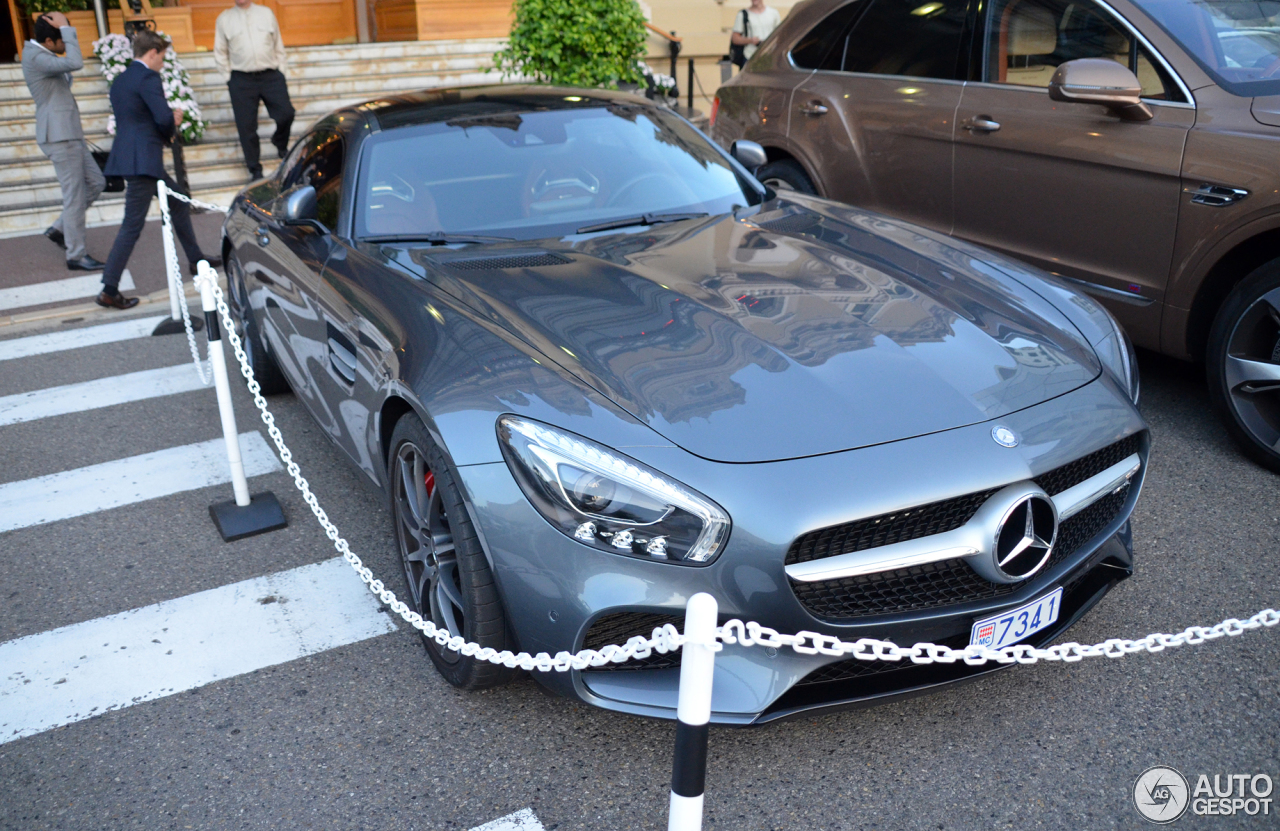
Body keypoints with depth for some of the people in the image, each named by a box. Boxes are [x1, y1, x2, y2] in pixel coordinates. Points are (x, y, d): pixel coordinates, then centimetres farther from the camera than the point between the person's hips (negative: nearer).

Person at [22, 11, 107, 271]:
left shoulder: (40, 54, 14)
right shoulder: (35, 58, -17)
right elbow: (75, 63, -31)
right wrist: (67, 30, -21)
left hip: (70, 134, 10)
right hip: (59, 136, -10)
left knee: (96, 183, 14)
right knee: (75, 196, -4)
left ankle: (59, 229, 21)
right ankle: (76, 256, 3)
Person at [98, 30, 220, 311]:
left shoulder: (120, 80, 16)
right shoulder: (148, 78, -12)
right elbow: (164, 118, -21)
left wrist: (171, 120, 11)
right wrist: (170, 130, 2)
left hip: (130, 157, 10)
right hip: (142, 160, -10)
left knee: (179, 203, 24)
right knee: (132, 225, -8)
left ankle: (196, 259, 37)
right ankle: (109, 291, -6)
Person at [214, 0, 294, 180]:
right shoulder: (224, 19, 6)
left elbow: (278, 46, 12)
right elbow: (220, 53, 10)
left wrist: (281, 72, 8)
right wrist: (229, 78, 4)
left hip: (271, 76, 1)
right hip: (241, 79, -1)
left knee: (286, 114, -8)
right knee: (246, 126, -1)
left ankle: (280, 143, 26)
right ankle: (255, 170, 13)